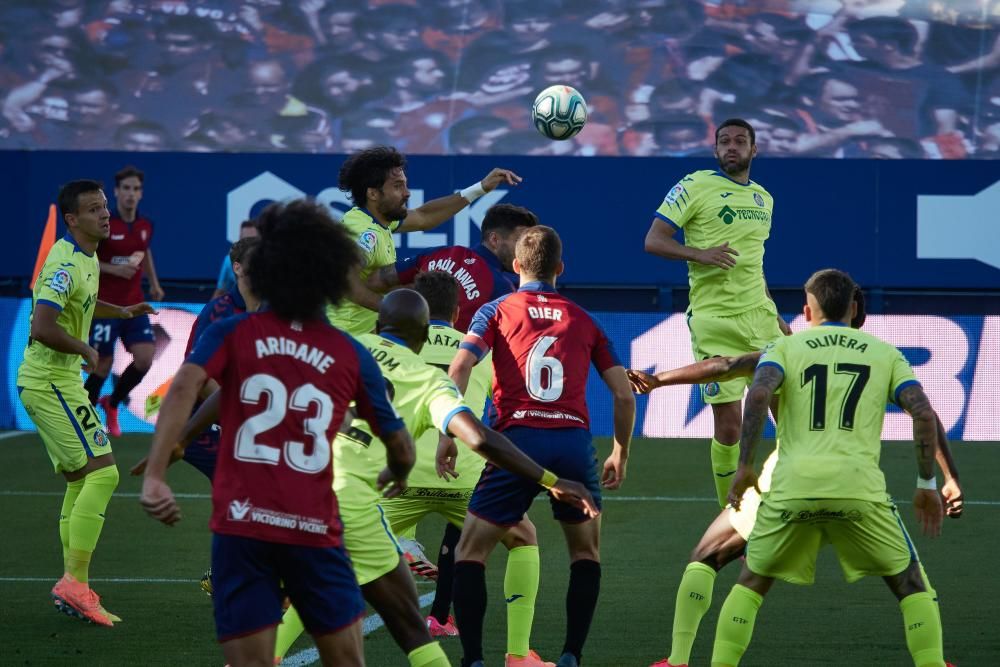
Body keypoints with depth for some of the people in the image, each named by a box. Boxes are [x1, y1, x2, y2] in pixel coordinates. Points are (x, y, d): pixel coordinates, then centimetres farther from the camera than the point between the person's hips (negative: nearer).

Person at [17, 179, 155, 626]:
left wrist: (122, 311, 25)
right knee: (102, 472, -15)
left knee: (80, 481, 11)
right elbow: (42, 328, -29)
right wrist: (86, 350, -16)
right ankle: (75, 583, -18)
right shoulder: (66, 264, -19)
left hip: (55, 382, 10)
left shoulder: (86, 258, 13)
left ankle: (74, 589, 11)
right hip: (50, 383, -10)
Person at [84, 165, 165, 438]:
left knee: (145, 358, -7)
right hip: (105, 305, -5)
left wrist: (154, 284, 21)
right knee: (103, 366, -2)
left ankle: (112, 403, 18)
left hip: (134, 304, 5)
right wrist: (114, 269, -22)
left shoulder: (145, 225, 4)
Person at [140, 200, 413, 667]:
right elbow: (400, 448, 17)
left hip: (240, 527, 0)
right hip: (315, 531, 0)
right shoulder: (352, 356, 8)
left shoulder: (231, 334, 4)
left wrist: (154, 477, -22)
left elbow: (185, 386, -16)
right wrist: (396, 475, 41)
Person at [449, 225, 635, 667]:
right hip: (575, 442, 2)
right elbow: (624, 394, 14)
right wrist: (620, 454, 25)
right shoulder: (583, 321, 18)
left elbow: (459, 367, -5)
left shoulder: (498, 311, 12)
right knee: (586, 553, 22)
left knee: (471, 552, 10)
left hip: (517, 438, -2)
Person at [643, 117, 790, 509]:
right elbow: (653, 241, -7)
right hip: (714, 321, -5)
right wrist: (701, 254, -23)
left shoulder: (762, 197, 15)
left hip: (758, 315, 5)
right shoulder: (695, 186, -3)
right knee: (728, 426, -4)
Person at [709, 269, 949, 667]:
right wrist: (927, 485, 11)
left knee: (750, 584, 19)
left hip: (793, 485, 0)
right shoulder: (884, 353, 17)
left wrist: (745, 466, -3)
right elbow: (924, 414, 5)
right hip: (859, 485, 0)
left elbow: (758, 395, -6)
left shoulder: (785, 347, 15)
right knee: (910, 586, 14)